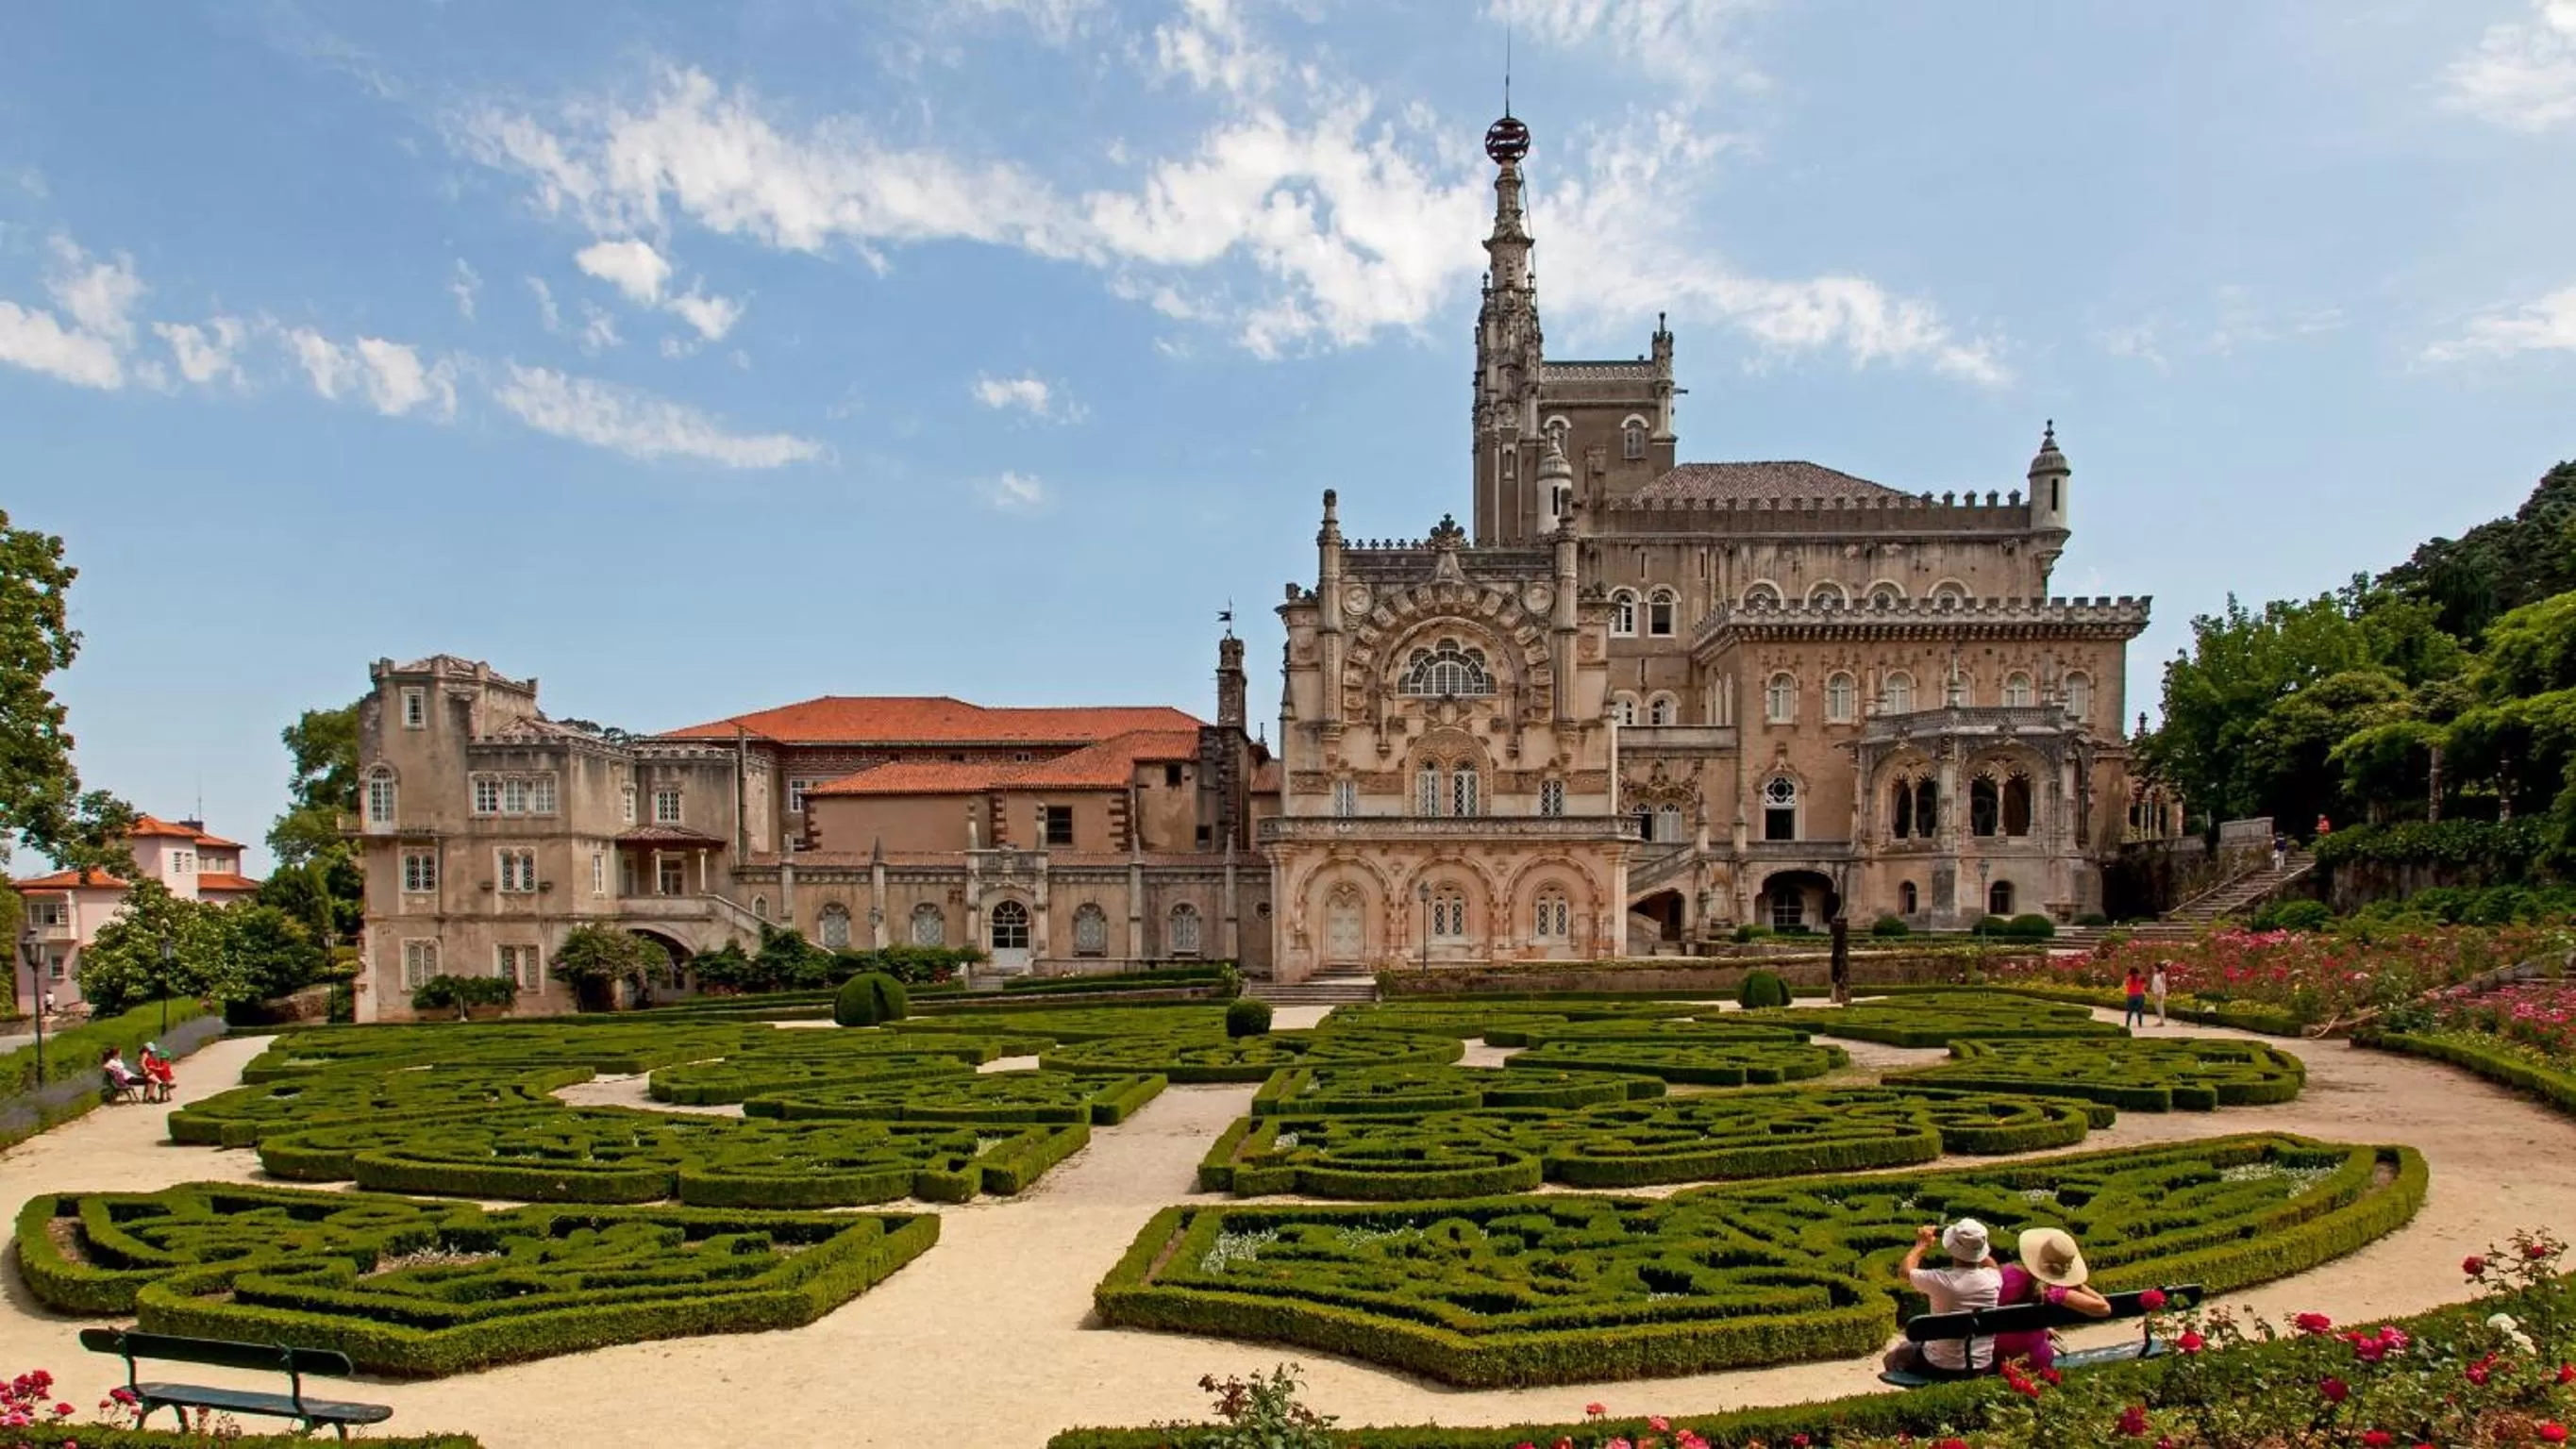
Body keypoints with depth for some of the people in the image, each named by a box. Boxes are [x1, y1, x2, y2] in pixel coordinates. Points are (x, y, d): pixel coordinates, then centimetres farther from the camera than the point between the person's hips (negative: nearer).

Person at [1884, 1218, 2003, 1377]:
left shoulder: (1939, 1279, -26)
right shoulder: (1992, 1279, -15)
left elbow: (1904, 1271, -3)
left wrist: (1922, 1245, 10)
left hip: (1943, 1369, -4)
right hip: (1982, 1368, 4)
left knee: (1892, 1358, 23)